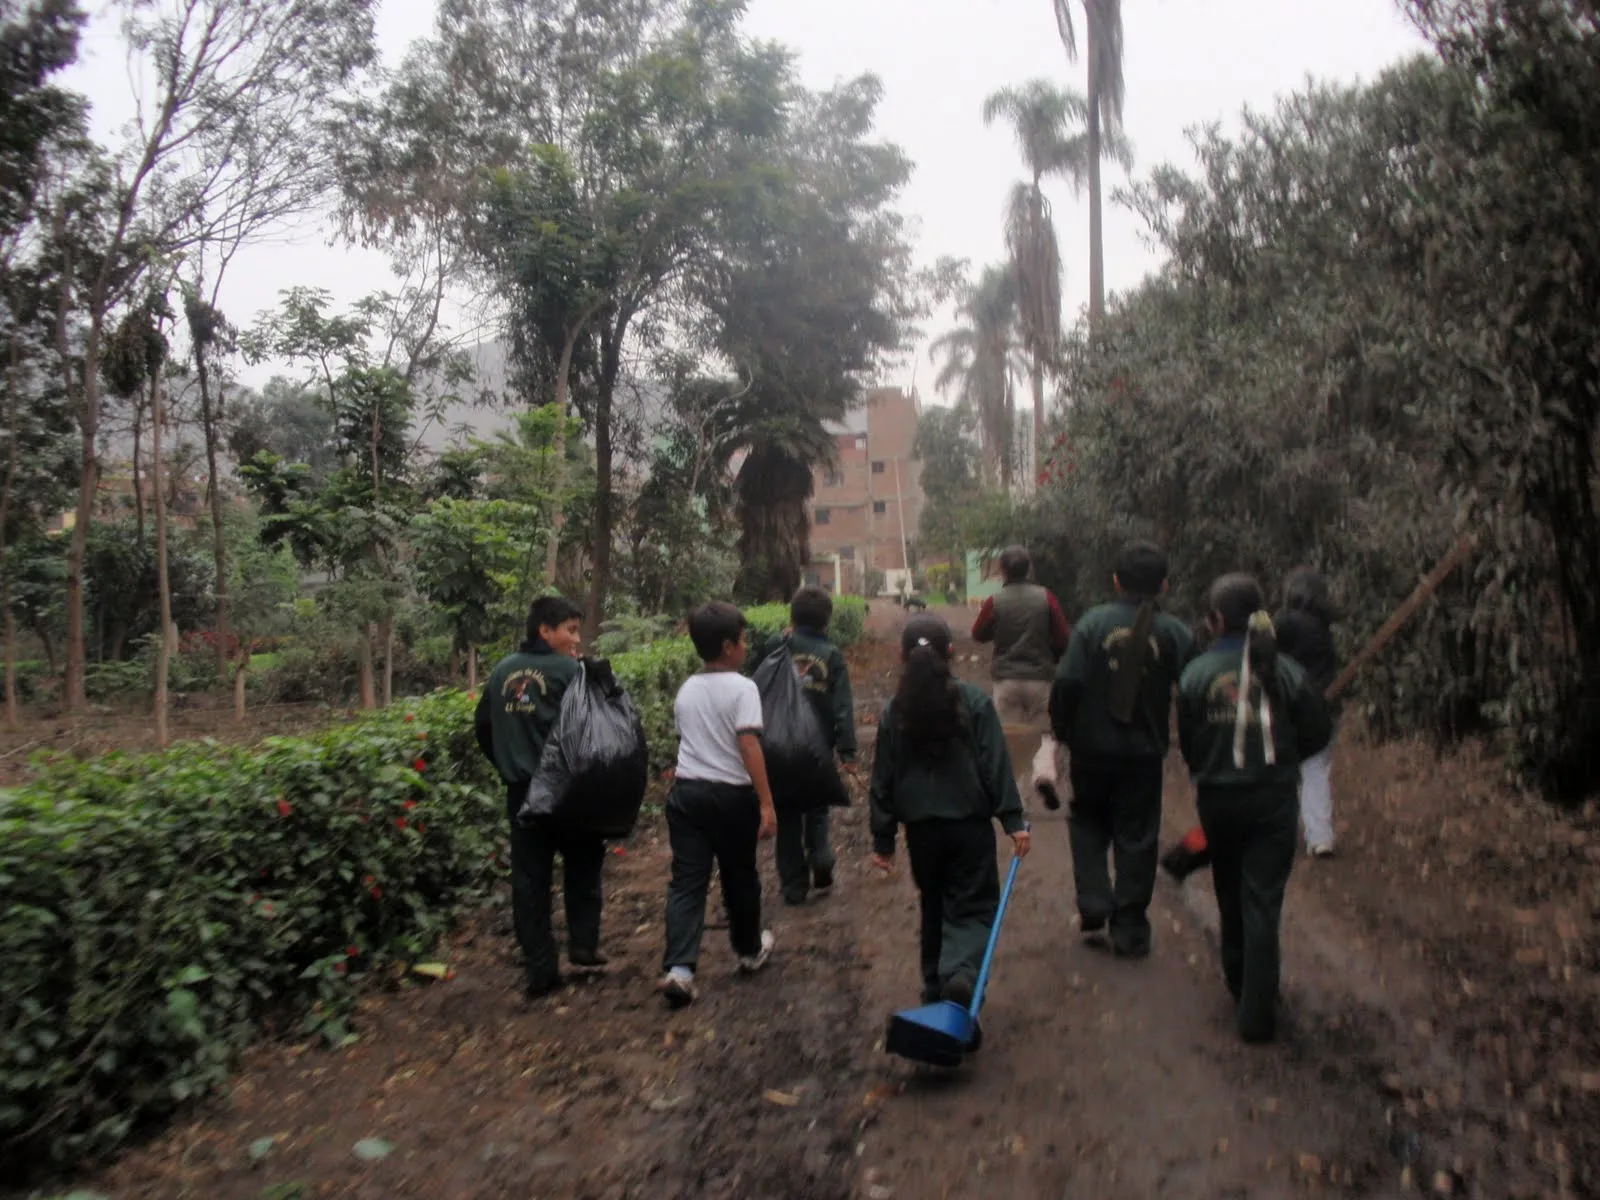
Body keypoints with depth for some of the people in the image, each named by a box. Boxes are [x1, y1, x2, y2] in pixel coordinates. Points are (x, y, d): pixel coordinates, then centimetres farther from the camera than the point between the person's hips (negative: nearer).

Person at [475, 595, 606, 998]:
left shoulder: (503, 671, 7)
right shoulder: (569, 670, -10)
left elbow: (483, 726, 14)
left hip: (521, 793, 4)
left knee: (529, 882, 8)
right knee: (582, 868, 16)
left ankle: (540, 971, 11)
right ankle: (583, 949, 16)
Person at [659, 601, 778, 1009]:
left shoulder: (686, 690, 10)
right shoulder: (742, 688, -11)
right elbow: (749, 747, -19)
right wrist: (767, 802, -18)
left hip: (686, 791, 4)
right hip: (731, 794, -4)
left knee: (686, 881, 2)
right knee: (739, 878, 14)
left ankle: (679, 969, -10)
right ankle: (750, 950, 34)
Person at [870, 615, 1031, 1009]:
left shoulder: (895, 710, -2)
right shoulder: (974, 701, -7)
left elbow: (883, 778, 1)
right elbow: (996, 765, -9)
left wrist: (882, 838, 7)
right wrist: (1013, 820, -4)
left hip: (921, 827, 2)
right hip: (970, 822, -2)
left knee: (934, 908, 18)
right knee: (973, 907, 6)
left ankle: (935, 986, 23)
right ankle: (961, 973, -19)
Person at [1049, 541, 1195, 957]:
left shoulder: (1093, 622, -10)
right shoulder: (1175, 633, -6)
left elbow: (1067, 682, -15)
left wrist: (1062, 730, -1)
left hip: (1092, 748, 0)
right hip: (1144, 752, 0)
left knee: (1088, 822, 21)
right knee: (1137, 838, 10)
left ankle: (1093, 905, 10)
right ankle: (1129, 930, 16)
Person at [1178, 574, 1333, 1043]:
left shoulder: (1198, 672, -10)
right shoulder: (1284, 670, -8)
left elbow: (1187, 741, -4)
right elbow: (1318, 731, 1)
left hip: (1218, 798, 1)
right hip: (1275, 799, -1)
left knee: (1231, 894, 20)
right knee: (1263, 902, 3)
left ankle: (1238, 981, 38)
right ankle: (1257, 1012, 4)